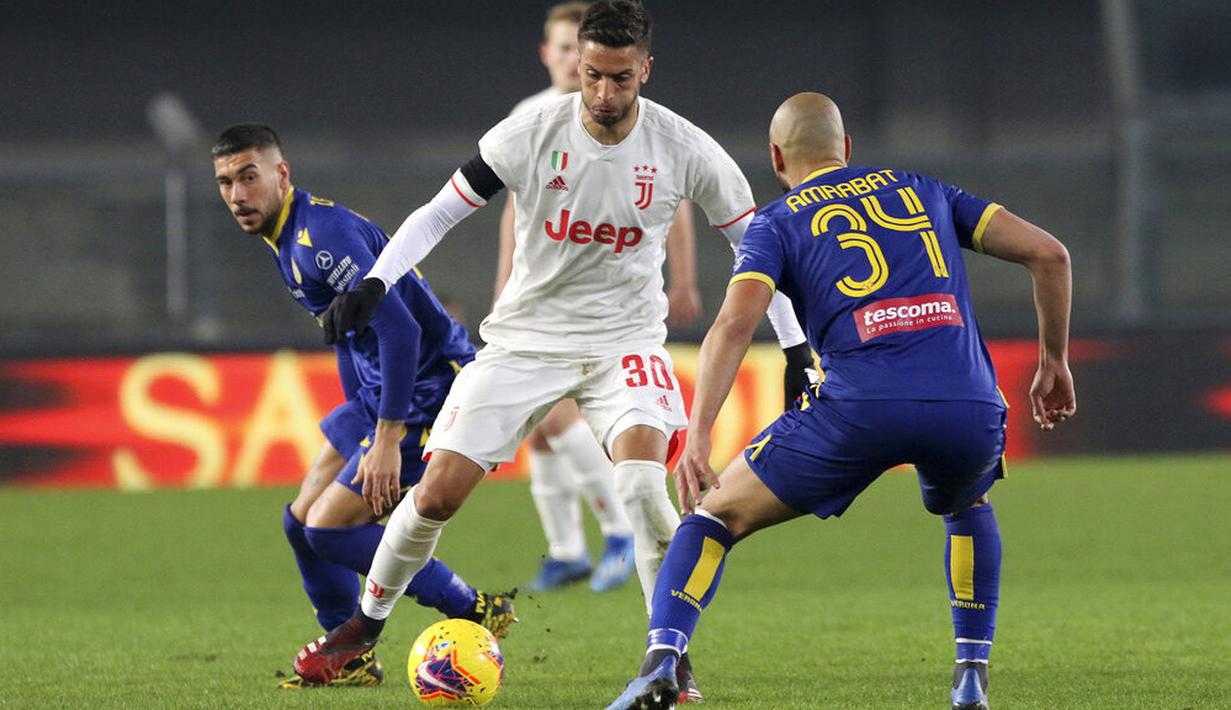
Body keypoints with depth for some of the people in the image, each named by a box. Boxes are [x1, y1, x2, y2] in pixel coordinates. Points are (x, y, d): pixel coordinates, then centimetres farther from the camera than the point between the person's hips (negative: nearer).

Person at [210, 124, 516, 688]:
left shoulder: (322, 234, -22)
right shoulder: (287, 238, 11)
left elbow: (400, 329, -28)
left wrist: (386, 441, -28)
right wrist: (354, 426, 22)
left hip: (432, 388, -10)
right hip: (378, 393, 10)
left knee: (330, 526, -14)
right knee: (302, 521, 10)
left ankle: (477, 614, -2)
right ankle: (350, 660, 23)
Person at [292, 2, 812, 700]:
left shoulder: (685, 150, -12)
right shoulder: (531, 135, -14)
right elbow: (438, 214, -5)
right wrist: (375, 283, -19)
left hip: (625, 340, -1)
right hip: (524, 338, 1)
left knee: (642, 483, -27)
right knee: (437, 494, -5)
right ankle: (368, 621, 22)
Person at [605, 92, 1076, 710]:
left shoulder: (776, 223, 16)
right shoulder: (920, 191, 27)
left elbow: (735, 322, -3)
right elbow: (1047, 253, 19)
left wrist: (698, 435, -9)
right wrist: (1053, 362, 28)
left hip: (860, 405, -3)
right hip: (969, 405, 3)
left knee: (715, 515, 12)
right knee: (968, 508, 38)